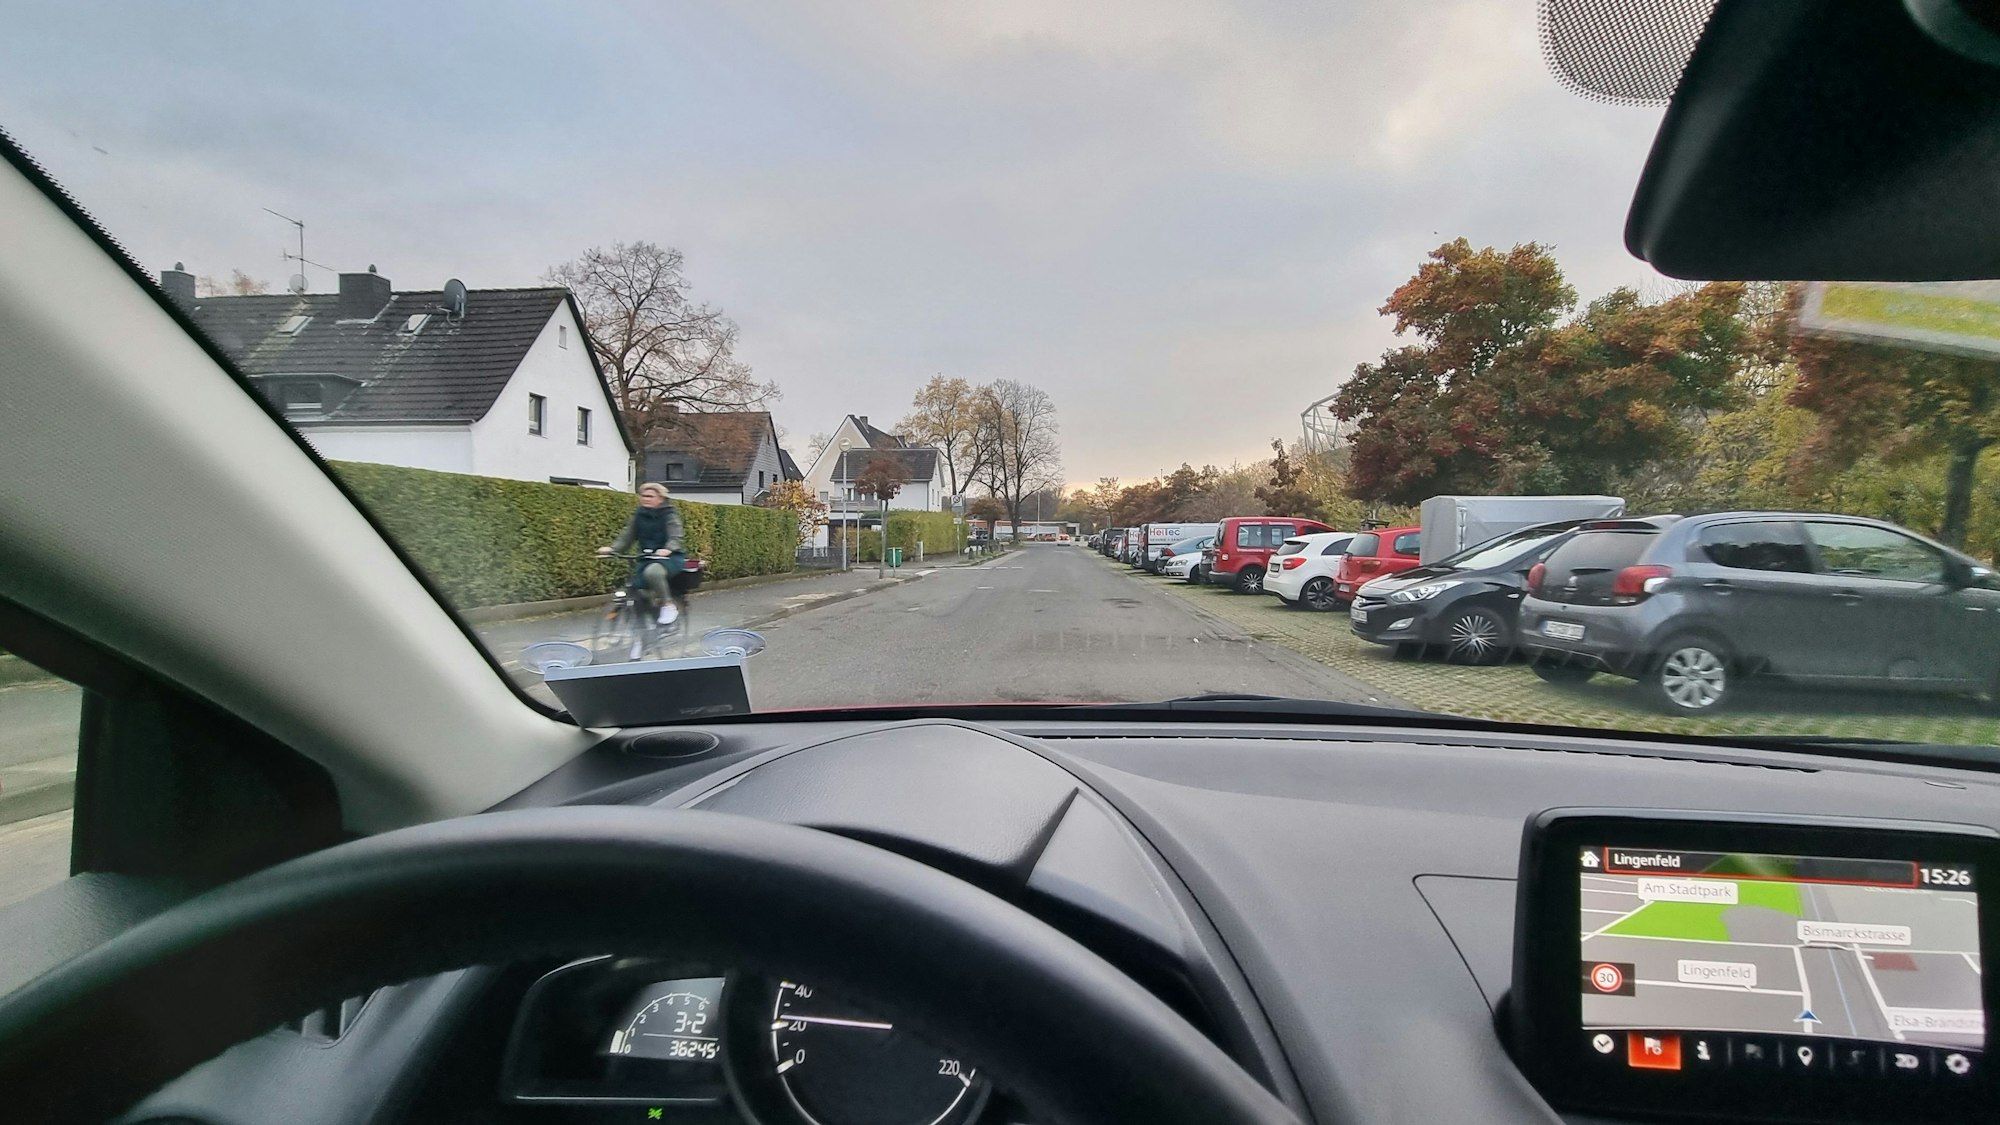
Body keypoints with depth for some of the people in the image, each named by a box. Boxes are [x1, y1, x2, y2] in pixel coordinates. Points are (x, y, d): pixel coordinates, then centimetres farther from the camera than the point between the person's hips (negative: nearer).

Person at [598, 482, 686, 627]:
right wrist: (612, 548, -11)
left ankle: (669, 605, -17)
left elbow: (675, 537, -20)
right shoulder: (639, 514, 9)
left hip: (670, 557, -6)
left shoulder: (669, 514, -8)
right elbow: (628, 535, 7)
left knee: (652, 571, -38)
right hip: (647, 558, 6)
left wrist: (668, 549, -42)